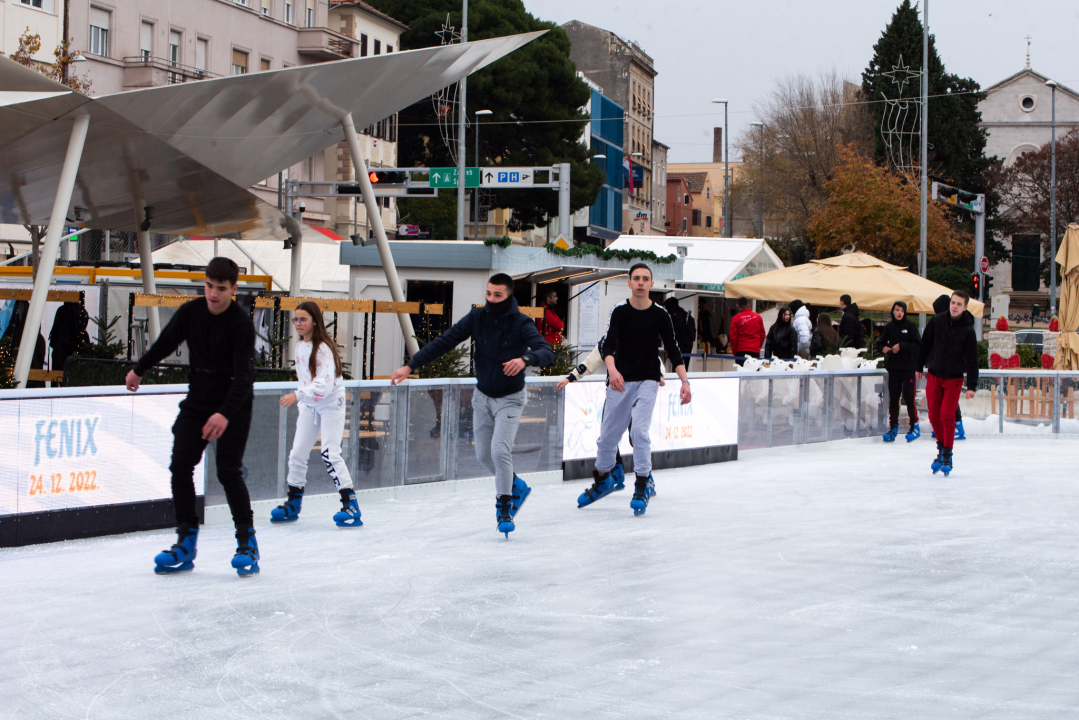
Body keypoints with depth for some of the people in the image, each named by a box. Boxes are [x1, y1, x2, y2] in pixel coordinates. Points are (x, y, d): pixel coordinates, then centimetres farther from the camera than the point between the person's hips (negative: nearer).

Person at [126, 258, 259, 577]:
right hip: (197, 400, 5)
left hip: (233, 405, -5)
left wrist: (226, 413, -43)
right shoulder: (190, 312, -4)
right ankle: (186, 542, 5)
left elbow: (243, 375, -29)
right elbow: (165, 343, 16)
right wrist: (139, 369, 30)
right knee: (180, 466, -4)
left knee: (229, 471, -13)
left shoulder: (241, 324, -20)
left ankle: (247, 542, 1)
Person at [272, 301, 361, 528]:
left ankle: (351, 506, -13)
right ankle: (293, 504, 18)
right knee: (297, 454, 6)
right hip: (309, 406, 7)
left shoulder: (323, 348, -19)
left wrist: (297, 395, -35)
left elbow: (325, 384, -29)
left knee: (330, 454, -16)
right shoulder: (300, 346, 5)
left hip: (331, 405, -7)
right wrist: (300, 398, 14)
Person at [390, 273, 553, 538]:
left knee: (499, 450, -19)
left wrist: (525, 359, -55)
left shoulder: (521, 324, -19)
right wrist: (410, 366, -16)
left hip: (510, 399, -5)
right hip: (482, 396, 5)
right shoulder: (477, 318, -9)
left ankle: (504, 508, -6)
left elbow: (546, 352, -33)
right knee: (483, 455, 10)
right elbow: (444, 342, -9)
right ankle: (516, 486, 36)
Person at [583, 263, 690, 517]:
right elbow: (608, 345, -18)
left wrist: (685, 381, -12)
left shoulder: (660, 315, -2)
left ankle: (643, 484, -6)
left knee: (640, 430, -18)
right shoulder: (620, 312, -6)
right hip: (620, 381, 1)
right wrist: (612, 370, -37)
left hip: (647, 381, -1)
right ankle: (602, 480, 30)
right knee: (608, 434, 5)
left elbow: (673, 350, 0)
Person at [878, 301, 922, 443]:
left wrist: (901, 346, -18)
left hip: (909, 368, -4)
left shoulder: (910, 326, -3)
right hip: (893, 367, 4)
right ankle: (893, 427, 11)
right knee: (893, 398, 4)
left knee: (908, 397, -5)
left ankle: (915, 427, 6)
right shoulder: (888, 327, 9)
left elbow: (918, 345, -10)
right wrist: (883, 349, -8)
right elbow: (880, 343, 15)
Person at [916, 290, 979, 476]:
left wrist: (972, 386, -16)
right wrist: (919, 366, 15)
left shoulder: (967, 330, -11)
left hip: (954, 378, -3)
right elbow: (926, 344, 10)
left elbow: (972, 360, -11)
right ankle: (941, 449, 23)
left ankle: (947, 456, 0)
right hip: (934, 375, 3)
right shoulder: (937, 321, -3)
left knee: (947, 416, -9)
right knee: (934, 416, 4)